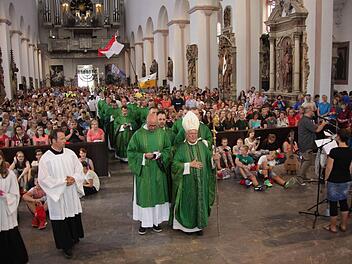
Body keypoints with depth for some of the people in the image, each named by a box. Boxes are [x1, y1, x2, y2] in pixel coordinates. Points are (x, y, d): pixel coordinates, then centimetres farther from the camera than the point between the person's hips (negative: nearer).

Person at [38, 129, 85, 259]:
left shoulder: (70, 153, -1)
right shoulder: (46, 158, -13)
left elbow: (79, 169, 5)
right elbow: (43, 179, -14)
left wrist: (74, 178, -15)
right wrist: (63, 182, -17)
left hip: (72, 193, 4)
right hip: (57, 195, -4)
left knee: (74, 216, 15)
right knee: (61, 219, 4)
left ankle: (74, 237, 37)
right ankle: (66, 245, 18)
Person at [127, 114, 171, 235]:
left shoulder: (162, 133, 0)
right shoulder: (138, 134, -7)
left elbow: (168, 148, 8)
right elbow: (131, 151, -3)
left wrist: (160, 155, -10)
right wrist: (144, 156, -16)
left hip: (158, 171, 2)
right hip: (143, 170, -2)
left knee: (158, 193, 9)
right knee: (144, 195, 3)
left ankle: (156, 221, 22)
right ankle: (144, 222, 15)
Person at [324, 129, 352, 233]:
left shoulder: (334, 151, -20)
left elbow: (329, 167, -15)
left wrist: (326, 178, 0)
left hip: (334, 181, -5)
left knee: (333, 203, 6)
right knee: (343, 202, 18)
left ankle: (333, 227, 17)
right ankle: (344, 225, 27)